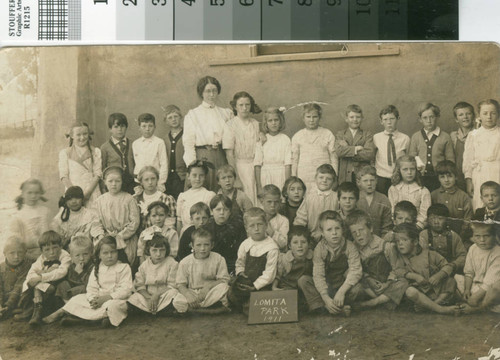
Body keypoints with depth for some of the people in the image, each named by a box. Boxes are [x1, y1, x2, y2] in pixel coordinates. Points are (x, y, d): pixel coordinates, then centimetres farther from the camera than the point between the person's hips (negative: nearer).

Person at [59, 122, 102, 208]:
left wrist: (87, 192, -10)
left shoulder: (96, 152, 11)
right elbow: (63, 176, 3)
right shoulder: (65, 153, 11)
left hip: (92, 194, 0)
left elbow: (98, 174, 3)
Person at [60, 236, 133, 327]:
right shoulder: (97, 269, 11)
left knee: (112, 305, -37)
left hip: (116, 299, -6)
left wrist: (106, 297, -20)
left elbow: (126, 289, -13)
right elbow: (91, 288, 6)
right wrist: (93, 299, -17)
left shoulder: (124, 268, -5)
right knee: (76, 299, -4)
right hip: (98, 299, 6)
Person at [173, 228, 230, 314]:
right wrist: (188, 295, -25)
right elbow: (180, 284, -5)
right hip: (191, 292, 1)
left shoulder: (218, 259, -5)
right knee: (177, 302, -30)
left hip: (210, 293, -1)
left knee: (223, 287, -31)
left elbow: (224, 280, -7)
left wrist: (209, 285, -23)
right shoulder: (185, 262, -4)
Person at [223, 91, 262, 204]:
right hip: (240, 164, -3)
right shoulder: (230, 125, -4)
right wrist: (234, 174, -10)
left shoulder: (256, 124, 7)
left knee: (258, 197, -1)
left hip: (256, 165, 4)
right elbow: (229, 153, -7)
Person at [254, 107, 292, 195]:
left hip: (281, 178, -1)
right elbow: (257, 165, 1)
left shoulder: (286, 140, 1)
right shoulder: (261, 140, 4)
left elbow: (288, 165, -3)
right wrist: (259, 187, -6)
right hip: (265, 179, 1)